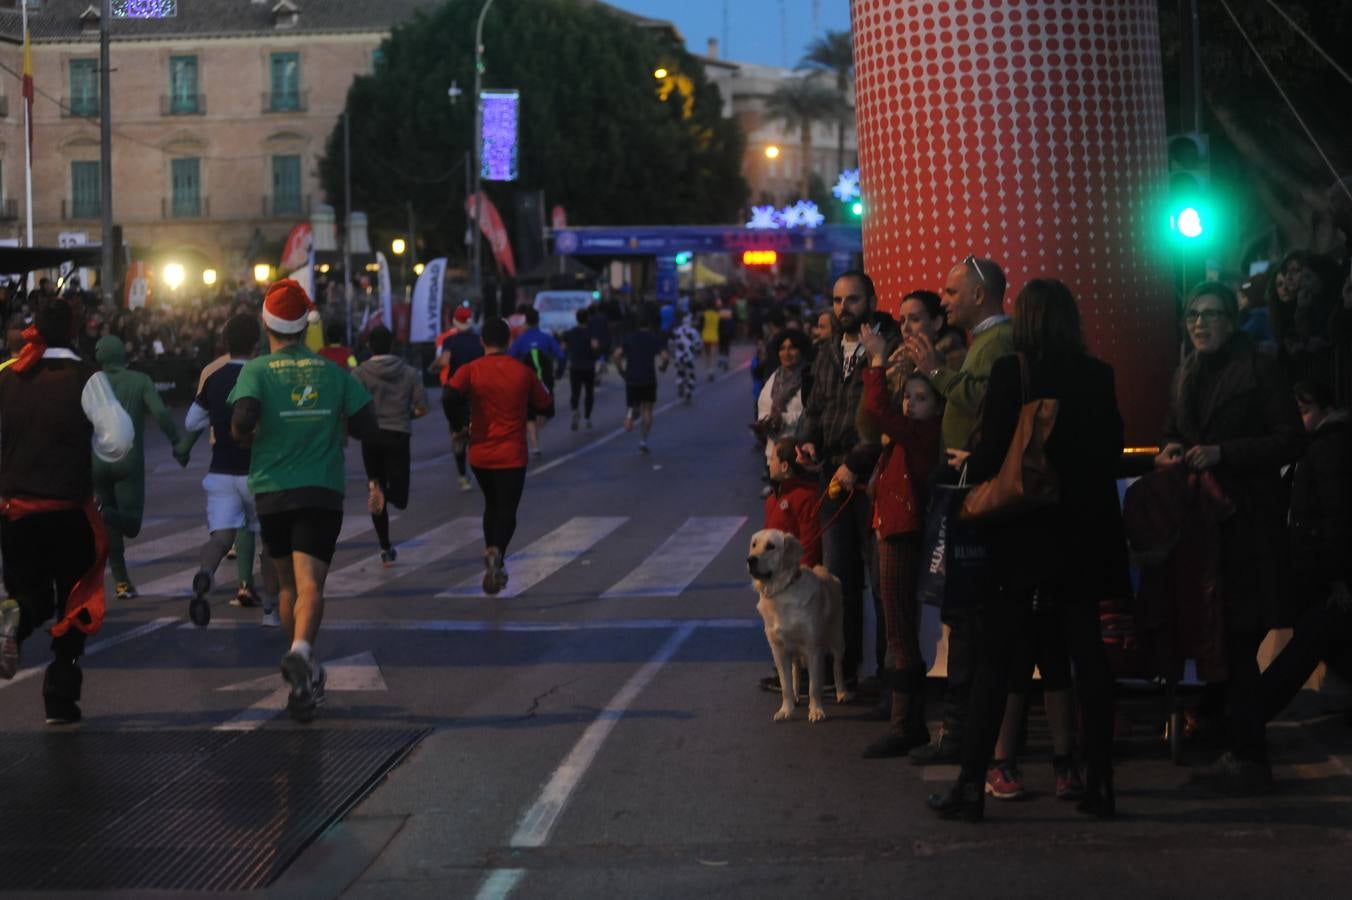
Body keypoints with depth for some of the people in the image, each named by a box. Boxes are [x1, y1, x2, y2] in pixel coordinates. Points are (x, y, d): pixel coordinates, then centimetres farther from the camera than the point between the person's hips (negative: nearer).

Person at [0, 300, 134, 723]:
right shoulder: (85, 377, -8)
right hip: (69, 510, -3)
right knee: (74, 607, 13)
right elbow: (119, 438, -14)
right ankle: (60, 698, 11)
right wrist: (101, 450, 7)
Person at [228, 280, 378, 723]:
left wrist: (243, 437, 2)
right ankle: (301, 651, -37)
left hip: (272, 492, 1)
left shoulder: (256, 371, -3)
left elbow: (243, 419, -20)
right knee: (310, 584, -11)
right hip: (323, 492, -1)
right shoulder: (333, 372, 3)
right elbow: (366, 426, 3)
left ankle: (306, 673, 25)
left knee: (288, 583, 17)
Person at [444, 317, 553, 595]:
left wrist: (460, 426, -9)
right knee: (507, 510, -2)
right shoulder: (523, 372, -2)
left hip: (480, 454, 2)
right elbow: (546, 406, 6)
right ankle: (496, 552, -31)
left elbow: (451, 395, -22)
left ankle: (495, 564, 22)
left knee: (492, 506, 22)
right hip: (512, 456, -2)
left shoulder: (470, 370, -4)